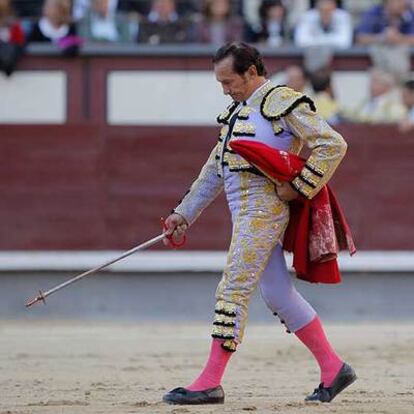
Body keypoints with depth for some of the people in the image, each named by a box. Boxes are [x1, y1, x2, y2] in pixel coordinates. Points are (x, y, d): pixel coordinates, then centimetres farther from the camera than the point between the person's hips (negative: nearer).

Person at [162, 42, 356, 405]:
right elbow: (213, 170, 24)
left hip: (262, 207, -9)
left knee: (234, 290, -9)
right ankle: (333, 368, 15)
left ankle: (210, 382, -8)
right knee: (278, 294, 9)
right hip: (246, 212, 9)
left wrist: (298, 188, -16)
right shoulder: (240, 110, 20)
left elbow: (333, 144, -14)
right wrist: (184, 213, 20)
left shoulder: (282, 102, -8)